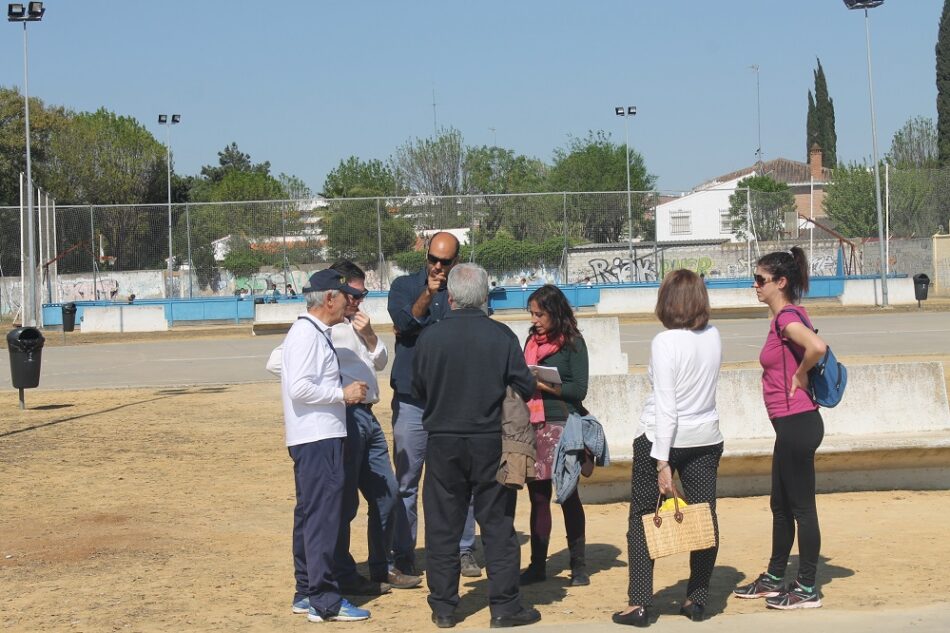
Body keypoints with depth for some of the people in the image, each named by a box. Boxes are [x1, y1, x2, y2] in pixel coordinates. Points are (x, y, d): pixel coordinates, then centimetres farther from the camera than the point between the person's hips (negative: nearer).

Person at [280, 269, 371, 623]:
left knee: (310, 514, 15)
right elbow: (299, 388, -23)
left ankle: (306, 594, 24)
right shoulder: (307, 334, -15)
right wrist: (343, 394, -16)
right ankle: (324, 600, -6)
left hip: (320, 437, 11)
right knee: (323, 516, -9)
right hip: (317, 438, -11)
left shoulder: (316, 333, 16)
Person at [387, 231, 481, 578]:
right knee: (407, 481, 2)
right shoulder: (404, 286, 6)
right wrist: (427, 295, -24)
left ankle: (464, 550, 13)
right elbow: (403, 322, -11)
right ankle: (403, 555, 10)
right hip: (412, 400, -1)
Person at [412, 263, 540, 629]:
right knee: (498, 524, 7)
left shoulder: (430, 337, -6)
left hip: (442, 443, 1)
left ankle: (443, 607, 13)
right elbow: (526, 388, -5)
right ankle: (504, 606, 8)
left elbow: (418, 392, 5)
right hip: (490, 443, -1)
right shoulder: (502, 337, -9)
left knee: (442, 526, 9)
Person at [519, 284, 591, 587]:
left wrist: (542, 384, -13)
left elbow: (579, 389, -8)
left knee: (567, 495, 0)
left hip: (561, 426, -5)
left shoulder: (573, 343, -3)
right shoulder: (532, 340, 13)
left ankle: (579, 566, 8)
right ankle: (537, 565, 13)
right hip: (533, 426, 5)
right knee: (538, 496, 8)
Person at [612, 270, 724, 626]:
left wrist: (662, 462, -17)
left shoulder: (665, 342, -17)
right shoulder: (713, 337, 1)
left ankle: (639, 604, 6)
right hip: (706, 437, 5)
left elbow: (665, 406, -19)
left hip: (662, 436, -5)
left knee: (642, 518, 7)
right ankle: (697, 601, 15)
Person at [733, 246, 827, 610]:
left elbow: (818, 347, -35)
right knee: (781, 505, 18)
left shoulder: (786, 317, -17)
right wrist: (799, 377, 11)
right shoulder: (788, 316, 12)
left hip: (796, 423, -10)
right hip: (792, 425, 10)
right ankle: (774, 579, 30)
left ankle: (807, 590, 7)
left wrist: (799, 377, -19)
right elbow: (809, 349, 23)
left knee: (801, 506, -1)